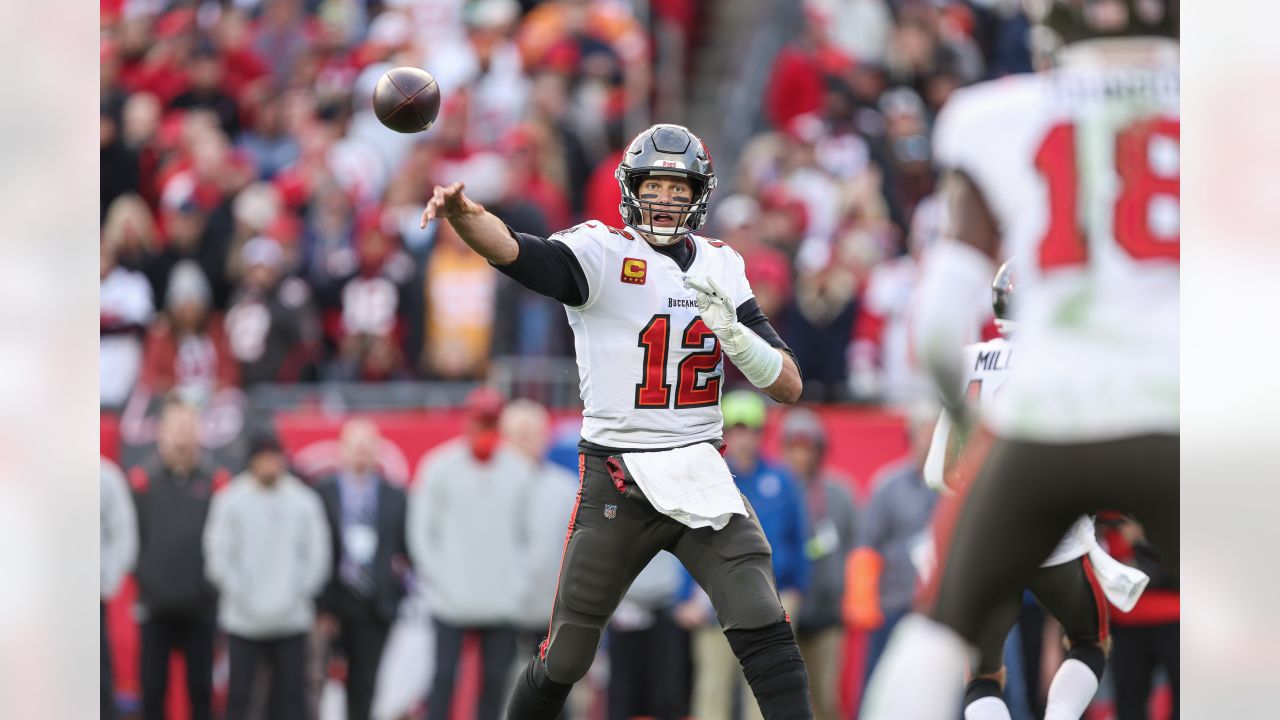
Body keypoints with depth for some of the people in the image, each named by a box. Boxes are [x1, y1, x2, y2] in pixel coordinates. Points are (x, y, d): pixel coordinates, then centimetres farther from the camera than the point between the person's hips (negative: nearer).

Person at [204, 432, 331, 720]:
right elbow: (219, 556, -2)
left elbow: (317, 555, 6)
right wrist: (242, 597, -8)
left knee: (291, 695, 3)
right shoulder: (230, 502, -2)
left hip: (292, 619, 2)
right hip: (243, 621, -2)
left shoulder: (304, 502, 4)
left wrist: (299, 593, -4)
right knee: (239, 695, -1)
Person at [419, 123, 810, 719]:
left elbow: (789, 386, 5)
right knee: (565, 658, 4)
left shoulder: (721, 269, 8)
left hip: (701, 474, 3)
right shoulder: (603, 252, -6)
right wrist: (462, 214, -49)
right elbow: (511, 249, -27)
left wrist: (730, 329, -14)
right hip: (615, 483, -3)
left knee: (764, 630, -13)